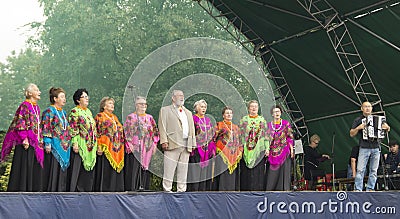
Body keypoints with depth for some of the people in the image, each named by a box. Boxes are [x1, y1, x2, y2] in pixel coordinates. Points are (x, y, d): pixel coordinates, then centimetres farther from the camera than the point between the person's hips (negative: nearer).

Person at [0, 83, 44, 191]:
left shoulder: (37, 107, 17)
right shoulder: (25, 106, -7)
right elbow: (20, 124, -13)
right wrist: (24, 139, -20)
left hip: (35, 143, 8)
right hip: (26, 143, -8)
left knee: (35, 169, 8)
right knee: (24, 168, -7)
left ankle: (33, 190, 12)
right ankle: (21, 189, -3)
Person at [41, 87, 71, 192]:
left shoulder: (63, 112, 19)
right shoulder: (49, 111, -5)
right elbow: (45, 128, -12)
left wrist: (68, 143, 18)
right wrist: (47, 144, -19)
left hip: (64, 146, 8)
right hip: (54, 146, -8)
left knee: (62, 171, 8)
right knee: (52, 170, -7)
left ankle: (60, 190, 12)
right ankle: (49, 190, -3)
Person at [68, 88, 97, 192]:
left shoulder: (89, 111, 17)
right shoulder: (74, 112, -6)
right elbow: (72, 130, -12)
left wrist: (95, 144, 17)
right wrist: (74, 143, -20)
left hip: (90, 146, 7)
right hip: (80, 146, -7)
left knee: (88, 169, 8)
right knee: (78, 170, -7)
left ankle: (87, 189, 13)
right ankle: (75, 190, -3)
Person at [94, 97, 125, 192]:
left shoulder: (115, 117, 21)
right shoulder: (100, 116, 1)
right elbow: (97, 132, -8)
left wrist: (121, 147, 16)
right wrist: (99, 147, -17)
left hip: (117, 149, 7)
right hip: (106, 148, -7)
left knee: (116, 169, 5)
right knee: (106, 170, -8)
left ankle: (116, 189, 9)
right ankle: (104, 189, -4)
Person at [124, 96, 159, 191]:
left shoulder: (150, 118, 15)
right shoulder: (131, 117, 4)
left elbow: (155, 132, 15)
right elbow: (126, 132, -2)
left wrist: (154, 144, 4)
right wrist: (129, 144, -12)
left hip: (147, 148, 4)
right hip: (135, 148, -4)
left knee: (145, 167, 3)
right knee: (134, 168, -7)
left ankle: (144, 187, 8)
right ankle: (132, 188, -4)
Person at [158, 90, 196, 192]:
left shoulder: (188, 113, 25)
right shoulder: (165, 110, 9)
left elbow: (192, 129, 21)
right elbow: (162, 126, -1)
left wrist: (192, 144, 11)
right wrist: (164, 141, -12)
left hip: (186, 145, 5)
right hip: (172, 144, -5)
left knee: (183, 170, 6)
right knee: (169, 169, -7)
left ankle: (181, 190, 10)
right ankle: (167, 189, -2)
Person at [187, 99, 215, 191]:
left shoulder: (208, 119, 17)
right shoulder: (193, 119, -1)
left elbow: (212, 135, 17)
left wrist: (213, 149, 9)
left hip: (207, 149, 6)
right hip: (197, 149, -6)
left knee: (206, 169, 5)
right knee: (196, 170, -8)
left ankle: (205, 189, 10)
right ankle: (194, 190, -5)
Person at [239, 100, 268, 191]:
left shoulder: (262, 120, 12)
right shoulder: (244, 120, 9)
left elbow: (266, 135, 9)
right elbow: (240, 135, 6)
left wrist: (267, 148, -2)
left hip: (259, 150, 1)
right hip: (246, 150, -1)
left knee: (259, 173, -2)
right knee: (246, 173, -3)